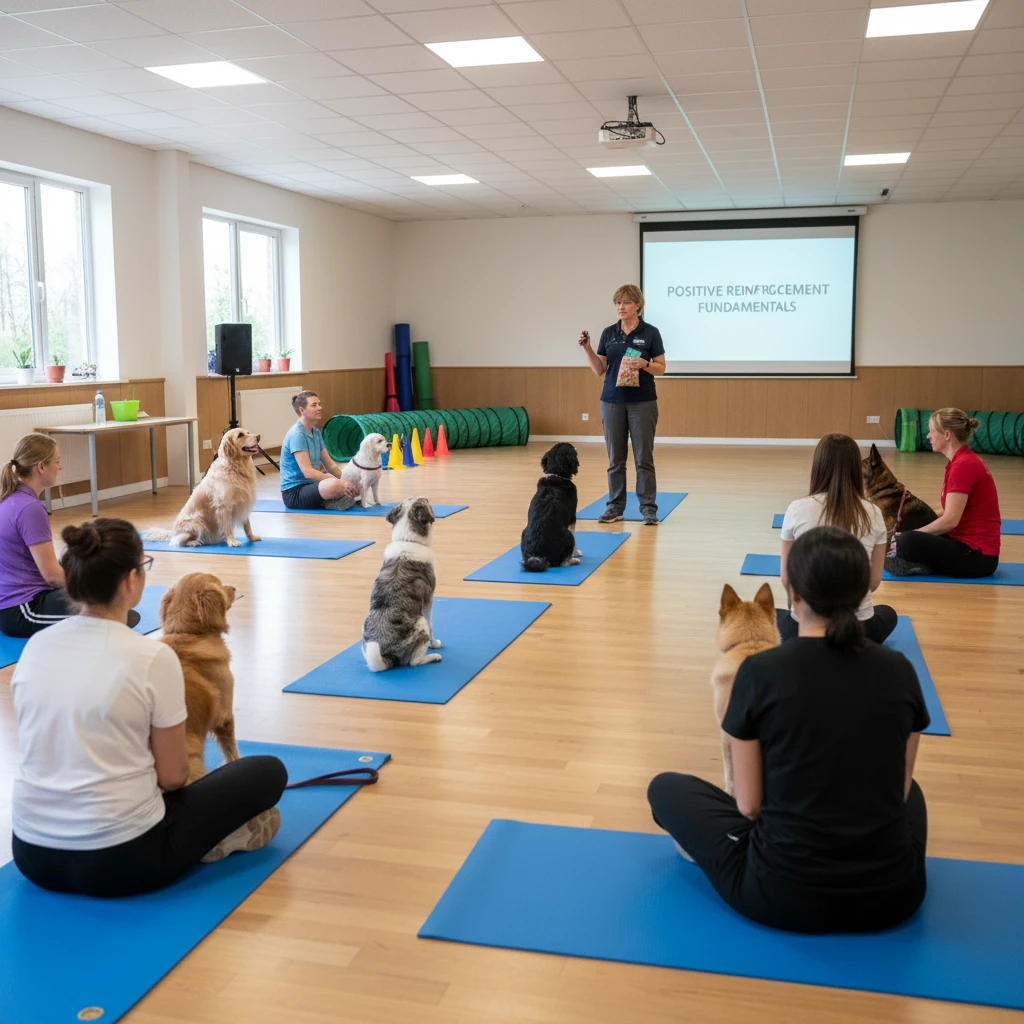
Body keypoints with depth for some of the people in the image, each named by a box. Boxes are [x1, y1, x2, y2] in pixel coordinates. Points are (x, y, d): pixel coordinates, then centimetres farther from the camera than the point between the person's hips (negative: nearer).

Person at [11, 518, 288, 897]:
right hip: (119, 860, -6)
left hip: (32, 854, 6)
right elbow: (172, 776, -7)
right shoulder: (152, 657, -17)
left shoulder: (34, 647, 0)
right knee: (269, 772, 12)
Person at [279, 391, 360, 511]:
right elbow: (308, 472, -25)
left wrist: (346, 478, -5)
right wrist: (340, 481, -27)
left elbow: (330, 465, 13)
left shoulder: (316, 433, 11)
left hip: (309, 485, 9)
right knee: (335, 485, -36)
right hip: (294, 493, -9)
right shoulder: (297, 435, -17)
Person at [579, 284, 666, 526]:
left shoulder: (651, 332, -3)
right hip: (612, 401, 3)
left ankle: (648, 508, 5)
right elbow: (600, 370, 6)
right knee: (615, 457, 6)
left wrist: (644, 364, -21)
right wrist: (587, 348, -7)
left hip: (642, 402, -3)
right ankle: (615, 506, 14)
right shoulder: (608, 333, 6)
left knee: (644, 457, -1)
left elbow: (661, 369, -2)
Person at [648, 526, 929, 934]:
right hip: (893, 894, 4)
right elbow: (897, 789, 9)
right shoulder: (900, 672, -4)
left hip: (788, 894, -3)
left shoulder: (761, 672, -14)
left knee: (666, 788, 20)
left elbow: (749, 804, -5)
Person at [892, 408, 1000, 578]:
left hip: (977, 555, -10)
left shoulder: (963, 465, -19)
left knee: (907, 542, -29)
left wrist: (910, 535, -12)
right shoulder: (964, 461, 12)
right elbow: (950, 512, 20)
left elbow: (950, 520, -23)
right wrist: (913, 528, 12)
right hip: (969, 543, 10)